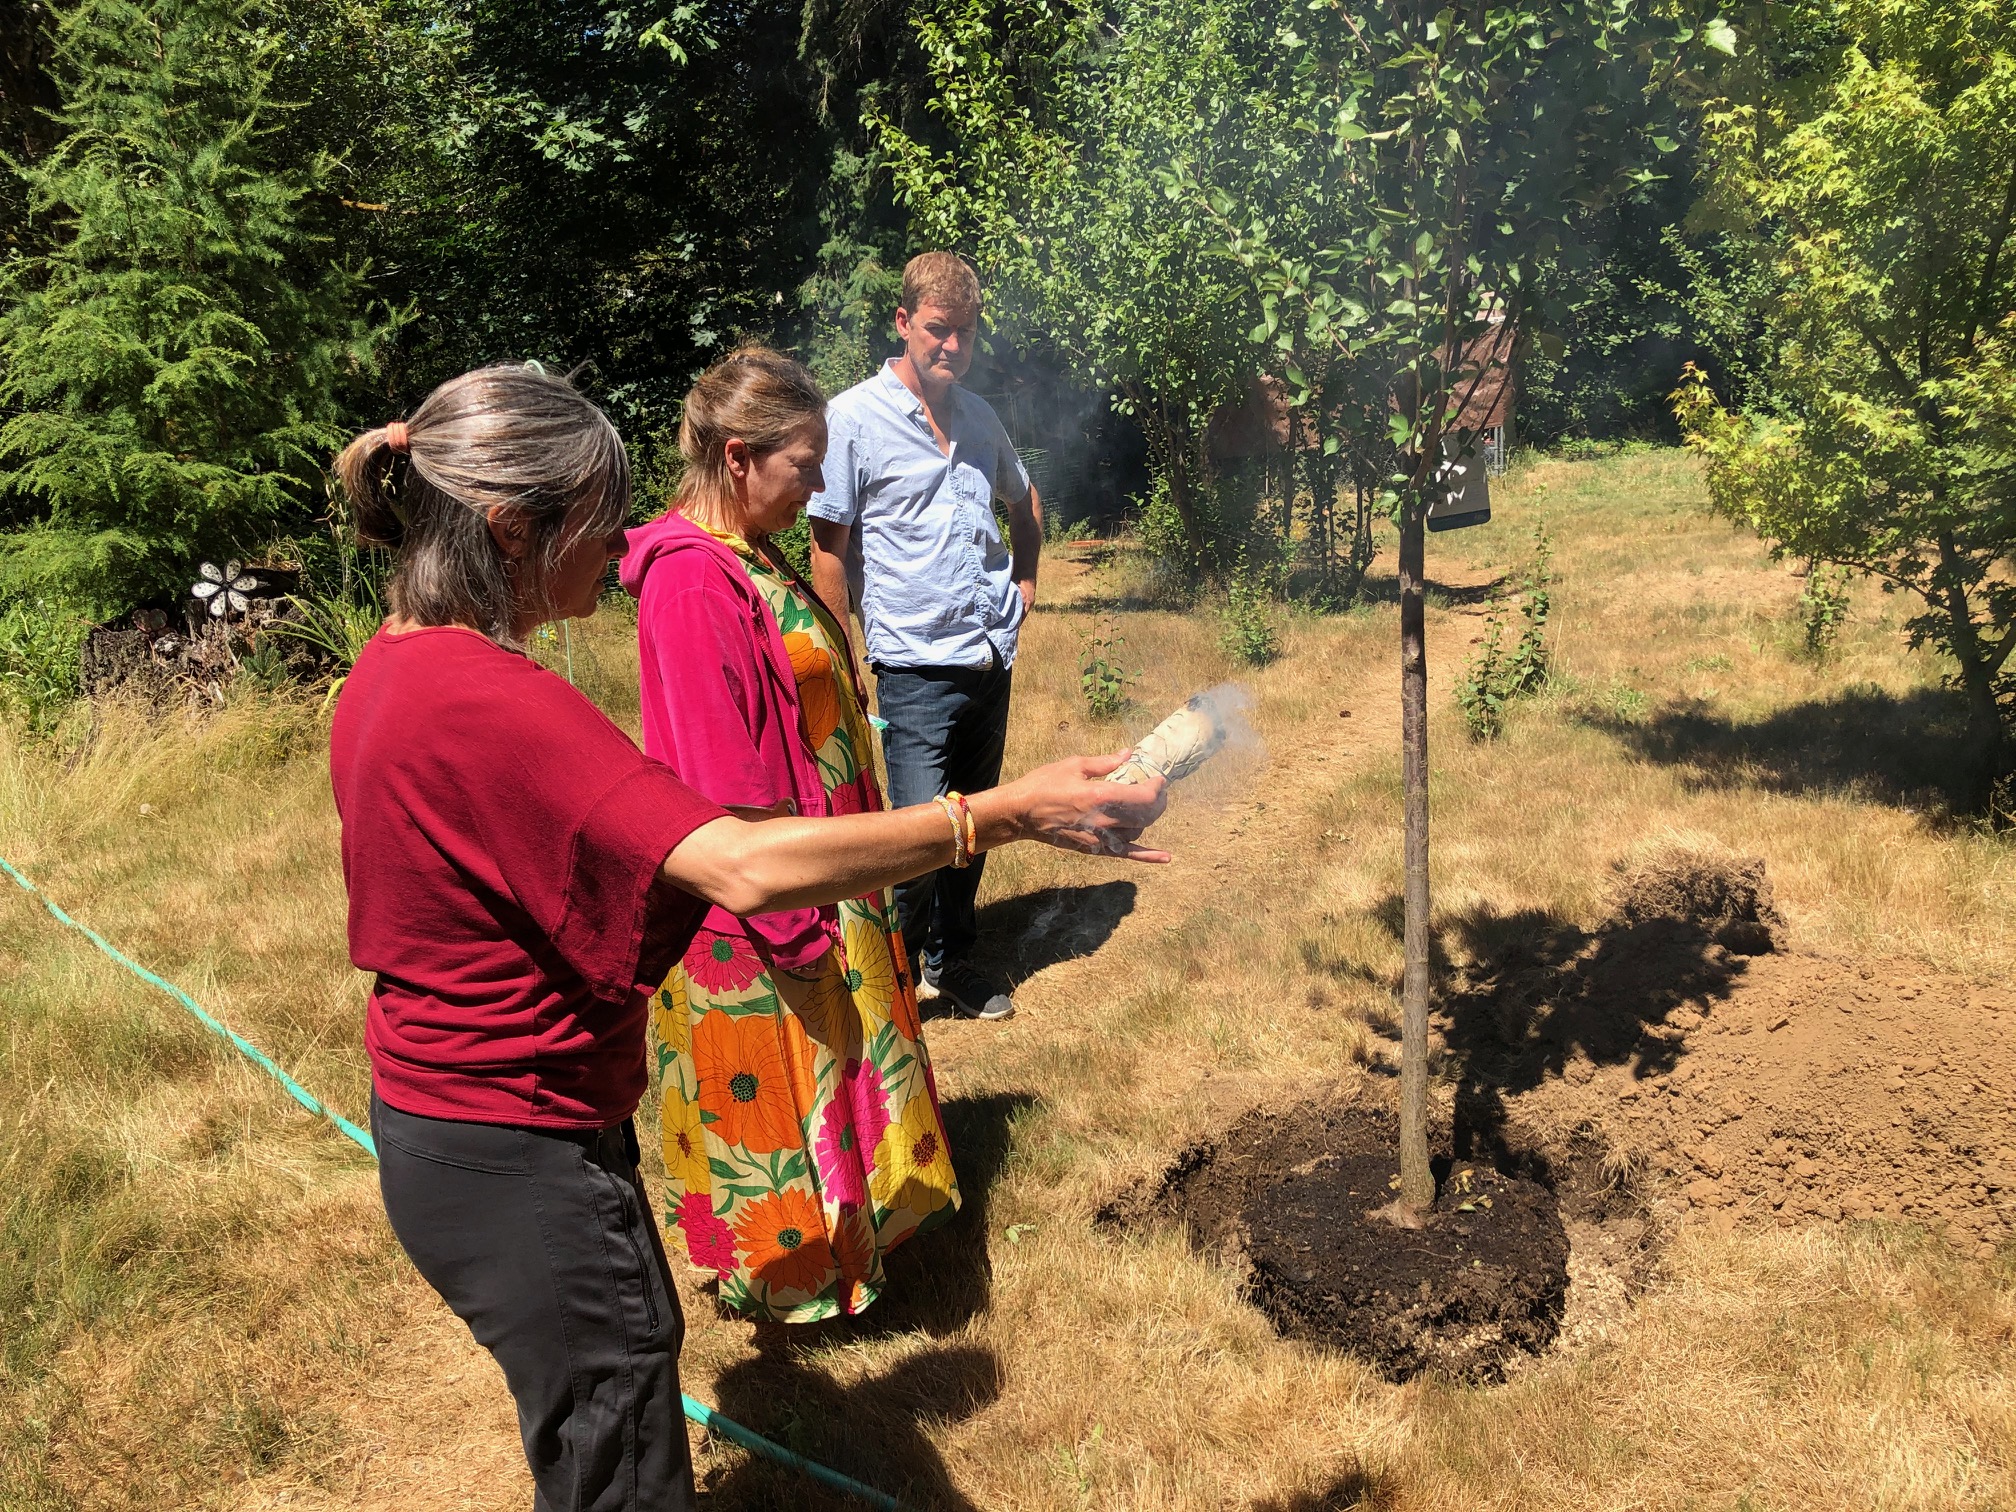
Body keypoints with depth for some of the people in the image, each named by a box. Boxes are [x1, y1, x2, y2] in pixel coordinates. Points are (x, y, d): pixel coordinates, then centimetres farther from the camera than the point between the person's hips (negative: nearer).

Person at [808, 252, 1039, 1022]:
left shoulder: (979, 415, 12)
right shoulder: (854, 418, -7)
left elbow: (1024, 501, 31)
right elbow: (829, 548, -6)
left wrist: (1023, 579, 17)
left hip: (992, 660, 6)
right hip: (916, 667, -6)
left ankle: (952, 959, 32)